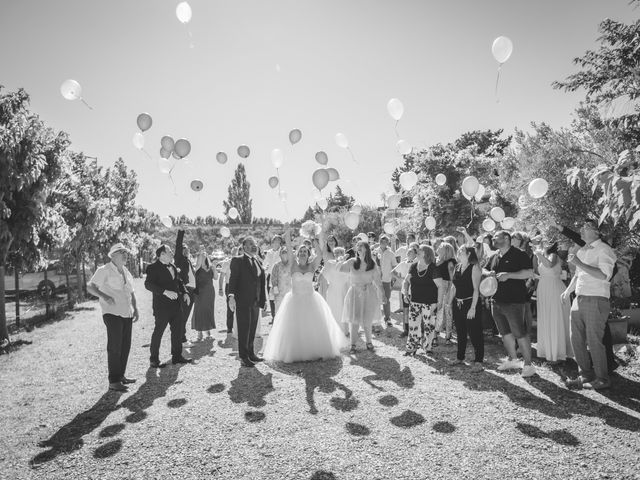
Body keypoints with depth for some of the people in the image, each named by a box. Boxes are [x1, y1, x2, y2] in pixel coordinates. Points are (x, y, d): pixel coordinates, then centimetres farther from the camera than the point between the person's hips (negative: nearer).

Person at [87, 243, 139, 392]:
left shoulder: (126, 272, 16)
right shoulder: (104, 271, -5)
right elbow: (90, 287, -9)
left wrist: (135, 310, 15)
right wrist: (104, 296, -24)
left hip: (126, 314, 7)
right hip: (112, 314, -7)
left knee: (125, 346, 10)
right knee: (115, 347, -6)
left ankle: (121, 375, 23)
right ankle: (113, 381, 1)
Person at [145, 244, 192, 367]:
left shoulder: (173, 267, 14)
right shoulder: (153, 268, -10)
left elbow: (179, 281, 22)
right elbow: (148, 284, -21)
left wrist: (185, 292, 5)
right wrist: (166, 292, -29)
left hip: (175, 305, 8)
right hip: (162, 306, -8)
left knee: (178, 330, 12)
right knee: (158, 331, 1)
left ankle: (177, 356, 25)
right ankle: (154, 360, 14)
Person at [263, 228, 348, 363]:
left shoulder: (312, 266, 3)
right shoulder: (293, 265, 1)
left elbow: (321, 253, -7)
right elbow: (289, 250, -8)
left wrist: (320, 237, -16)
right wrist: (288, 234, -16)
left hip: (311, 300, 1)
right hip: (295, 300, -1)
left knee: (314, 327, 3)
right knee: (294, 328, -2)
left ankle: (317, 351, 16)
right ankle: (294, 353, 8)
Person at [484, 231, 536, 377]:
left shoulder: (519, 255, -7)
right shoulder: (494, 258, 14)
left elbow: (529, 272, -16)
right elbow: (484, 271, 23)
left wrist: (509, 275, -23)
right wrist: (489, 273, 0)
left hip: (514, 301, -7)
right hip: (497, 302, 8)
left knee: (520, 334, -5)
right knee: (505, 332, 16)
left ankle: (528, 365, 5)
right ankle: (512, 360, 31)